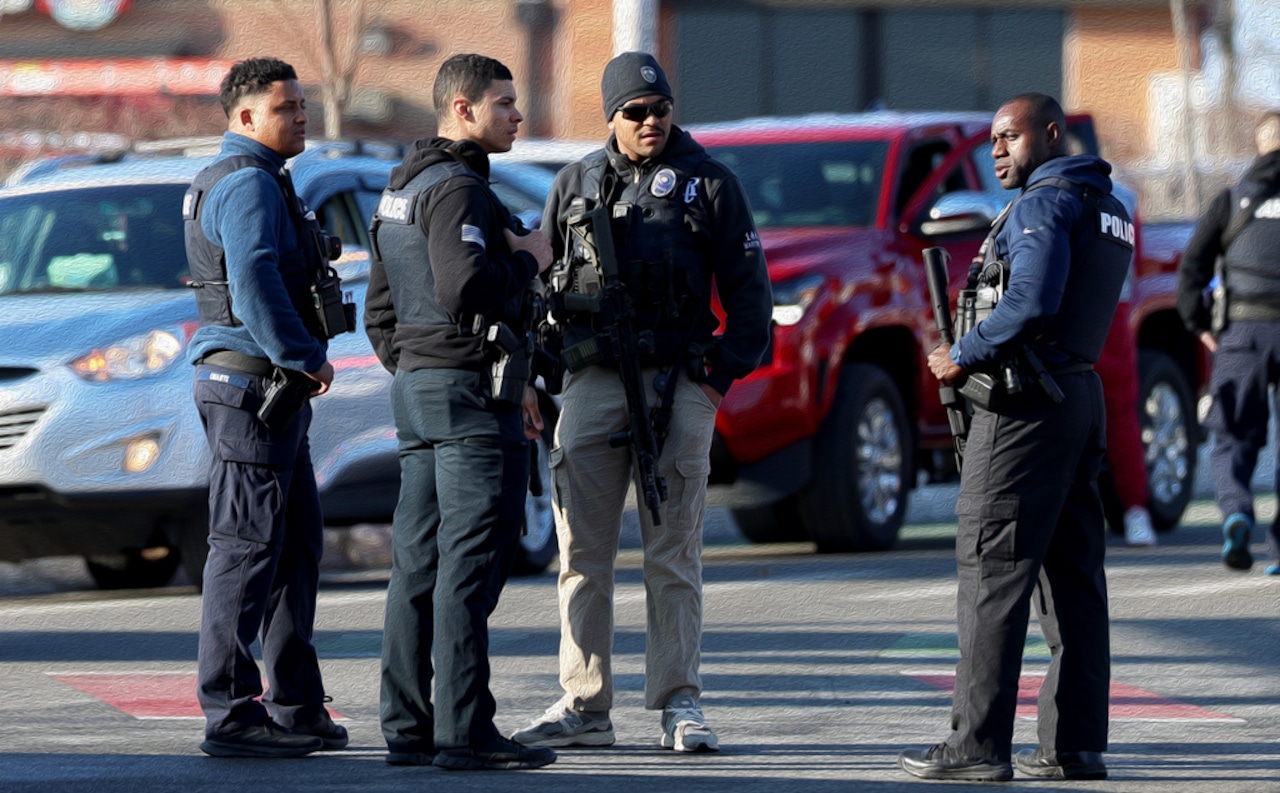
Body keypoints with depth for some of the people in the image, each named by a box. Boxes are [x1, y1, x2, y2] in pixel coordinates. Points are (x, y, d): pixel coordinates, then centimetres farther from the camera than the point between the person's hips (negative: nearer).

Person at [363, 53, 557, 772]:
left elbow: (380, 310, 24)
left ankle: (409, 726, 10)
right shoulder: (458, 188, -13)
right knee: (471, 561, -10)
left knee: (422, 563, 9)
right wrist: (528, 260, -11)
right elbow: (465, 288, -26)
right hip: (472, 389, -10)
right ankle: (464, 732, -11)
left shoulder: (399, 193, 19)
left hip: (417, 388, 10)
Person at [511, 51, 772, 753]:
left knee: (673, 555, -1)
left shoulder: (708, 183, 5)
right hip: (592, 382, 3)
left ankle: (678, 705, 2)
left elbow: (749, 289, 5)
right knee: (583, 552, 2)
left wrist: (723, 373, -4)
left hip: (679, 382, -3)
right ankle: (584, 707, 7)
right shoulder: (576, 185, 12)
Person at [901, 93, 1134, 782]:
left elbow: (1032, 303, -23)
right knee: (1072, 575, 9)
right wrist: (977, 353, 13)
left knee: (992, 570, -8)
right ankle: (1075, 744, 8)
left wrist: (963, 357, -12)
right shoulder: (1108, 208, 19)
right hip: (1081, 392, 10)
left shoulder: (1045, 204, -11)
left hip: (1026, 404, -10)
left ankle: (979, 744, -11)